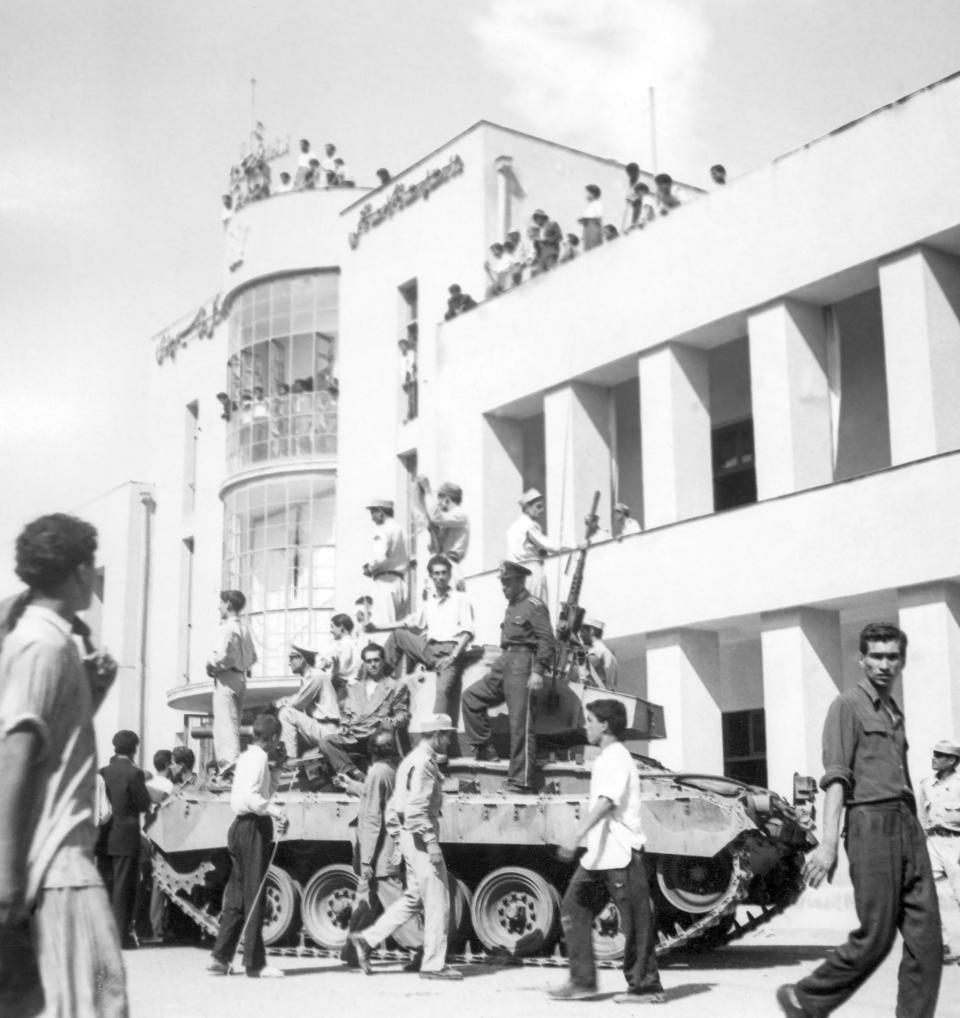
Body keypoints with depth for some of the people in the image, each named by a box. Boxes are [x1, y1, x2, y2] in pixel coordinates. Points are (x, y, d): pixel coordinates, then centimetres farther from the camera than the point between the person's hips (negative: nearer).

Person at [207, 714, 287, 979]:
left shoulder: (249, 756, 17)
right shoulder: (258, 757, -12)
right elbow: (250, 796, -25)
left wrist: (275, 767, 19)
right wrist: (276, 811, -30)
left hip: (241, 827, 10)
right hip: (253, 828, -10)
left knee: (237, 896, 12)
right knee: (254, 896, -5)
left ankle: (220, 958, 13)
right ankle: (255, 963, -1)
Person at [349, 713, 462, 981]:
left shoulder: (413, 759, 17)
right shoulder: (423, 763, -15)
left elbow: (397, 804, 21)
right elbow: (416, 808, -23)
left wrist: (398, 835, 21)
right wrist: (431, 841, -23)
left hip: (410, 836, 10)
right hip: (420, 836, -10)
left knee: (415, 898, 16)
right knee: (437, 901, -3)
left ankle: (367, 938, 16)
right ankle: (434, 964, 4)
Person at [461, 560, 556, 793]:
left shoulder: (534, 606, -8)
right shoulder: (511, 606, 19)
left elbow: (547, 641, -15)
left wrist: (538, 671, -22)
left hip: (523, 664, -9)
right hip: (505, 663, 9)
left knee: (520, 724, -8)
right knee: (471, 696, 8)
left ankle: (520, 781, -5)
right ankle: (482, 749, 13)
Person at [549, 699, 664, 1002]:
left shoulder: (616, 757, -13)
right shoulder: (606, 758, 17)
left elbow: (606, 802, -27)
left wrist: (577, 835, -37)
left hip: (620, 855, -10)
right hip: (598, 854, 10)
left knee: (635, 923, -1)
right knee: (573, 909, 7)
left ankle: (645, 986, 7)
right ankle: (582, 981, 12)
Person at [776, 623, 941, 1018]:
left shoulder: (894, 712, 21)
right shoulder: (848, 706, -2)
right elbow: (836, 778, -10)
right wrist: (828, 843, -19)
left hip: (907, 823, 7)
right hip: (871, 823, -7)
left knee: (926, 937, 0)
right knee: (875, 937, -5)